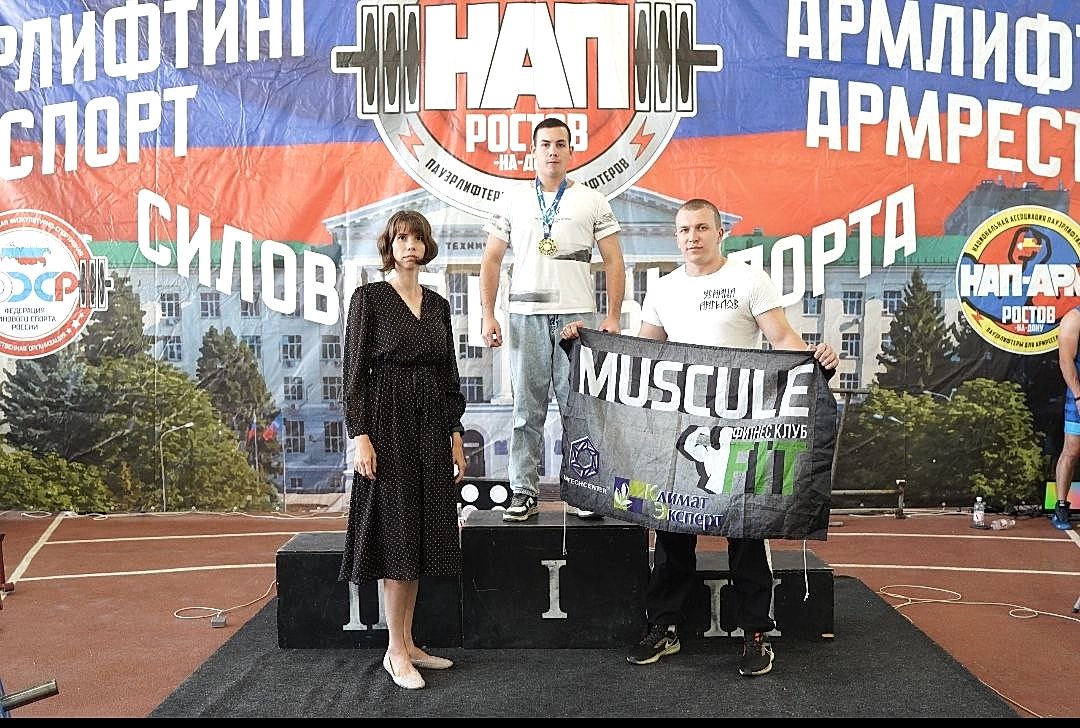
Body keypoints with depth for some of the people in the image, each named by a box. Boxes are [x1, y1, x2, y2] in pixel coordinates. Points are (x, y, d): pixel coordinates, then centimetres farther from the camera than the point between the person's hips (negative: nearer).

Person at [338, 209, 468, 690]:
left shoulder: (438, 304, 13)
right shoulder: (369, 297, -3)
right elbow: (355, 371, -8)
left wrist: (455, 434, 11)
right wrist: (359, 435, -15)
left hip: (432, 424, 6)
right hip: (389, 420, -6)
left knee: (423, 533, 7)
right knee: (396, 530, -4)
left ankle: (407, 643, 17)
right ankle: (395, 651, 6)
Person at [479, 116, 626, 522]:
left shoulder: (592, 201, 9)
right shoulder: (512, 200, 12)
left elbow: (613, 261, 6)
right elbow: (492, 260, 11)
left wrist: (613, 317, -3)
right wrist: (488, 315, 2)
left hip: (578, 315, -1)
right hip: (525, 316, 1)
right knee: (527, 409, 3)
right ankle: (524, 493, 10)